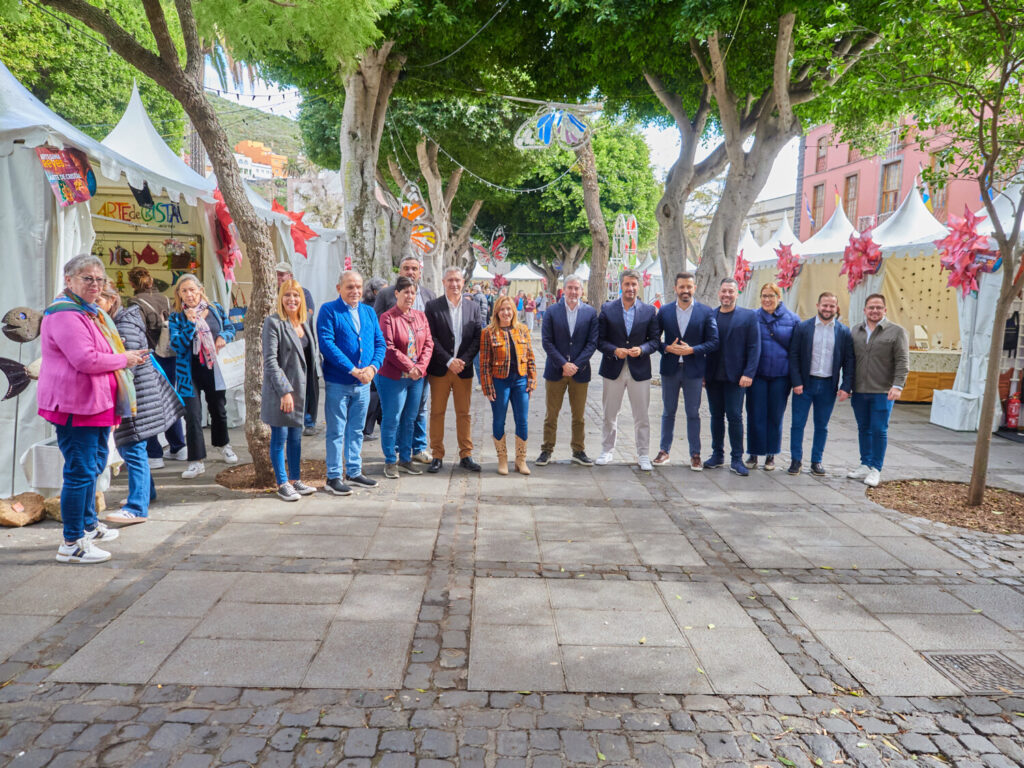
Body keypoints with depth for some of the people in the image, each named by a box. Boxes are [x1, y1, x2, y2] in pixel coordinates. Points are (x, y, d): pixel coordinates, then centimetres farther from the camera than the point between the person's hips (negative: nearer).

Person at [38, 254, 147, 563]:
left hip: (94, 404, 11)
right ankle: (71, 544, 0)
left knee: (93, 465, 21)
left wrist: (128, 357, 10)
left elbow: (101, 354, 28)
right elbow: (86, 360, -25)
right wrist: (124, 359, -11)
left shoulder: (89, 312, 19)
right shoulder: (64, 315, -15)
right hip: (75, 406, -11)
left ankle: (88, 525, 36)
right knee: (80, 471, -8)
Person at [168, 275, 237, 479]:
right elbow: (176, 345, -14)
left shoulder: (216, 309, 2)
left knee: (219, 409, 18)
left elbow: (230, 328, 12)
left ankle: (223, 444, 43)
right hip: (190, 373, -2)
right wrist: (191, 324, -24)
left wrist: (224, 336, -10)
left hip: (214, 370, 2)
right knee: (192, 416, -5)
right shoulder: (176, 317, -5)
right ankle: (196, 461, 2)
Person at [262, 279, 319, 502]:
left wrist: (310, 386, 11)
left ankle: (295, 480, 25)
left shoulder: (304, 322, 11)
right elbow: (270, 361, -14)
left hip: (300, 389, 7)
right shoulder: (273, 322, -10)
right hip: (279, 390, -7)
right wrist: (285, 391, -19)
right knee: (279, 438, 2)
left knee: (296, 436, 14)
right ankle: (282, 485, 11)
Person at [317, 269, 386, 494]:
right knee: (336, 431, 2)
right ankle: (333, 477, 12)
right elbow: (327, 344, -15)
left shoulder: (369, 312, 12)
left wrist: (372, 367, -10)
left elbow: (379, 343, 9)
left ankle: (354, 472, 26)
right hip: (338, 383, -5)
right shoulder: (328, 311, -5)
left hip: (363, 383, 5)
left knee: (356, 430, 15)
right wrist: (353, 370, -19)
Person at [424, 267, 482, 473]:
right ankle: (437, 456, 12)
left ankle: (466, 456, 15)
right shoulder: (433, 306, 0)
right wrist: (449, 361, -13)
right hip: (440, 369, -2)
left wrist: (463, 360, -9)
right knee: (437, 413, 4)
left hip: (464, 369, 2)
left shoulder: (473, 307, 8)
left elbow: (477, 338, 4)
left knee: (464, 413, 8)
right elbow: (431, 338, -6)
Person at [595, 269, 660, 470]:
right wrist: (615, 351, -16)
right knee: (609, 415, 10)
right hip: (613, 369, 0)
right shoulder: (607, 309, 1)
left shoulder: (649, 311, 3)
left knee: (642, 416, 5)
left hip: (639, 369, 0)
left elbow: (654, 340, 4)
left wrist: (642, 349, -15)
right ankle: (607, 451, 25)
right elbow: (600, 340, 0)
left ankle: (643, 455, 16)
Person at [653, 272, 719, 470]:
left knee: (693, 413, 6)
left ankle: (695, 454, 16)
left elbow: (714, 342, -3)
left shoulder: (706, 312, -1)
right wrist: (667, 348, -14)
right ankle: (664, 450, 21)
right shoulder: (664, 311, 3)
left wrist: (692, 350, -16)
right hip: (670, 369, 1)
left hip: (694, 370, -1)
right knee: (668, 412, 11)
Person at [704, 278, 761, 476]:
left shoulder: (748, 316, 1)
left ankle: (736, 459, 8)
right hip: (713, 376, 3)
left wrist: (748, 374, -11)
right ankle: (717, 455, 21)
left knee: (735, 416, -2)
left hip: (735, 376, -3)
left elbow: (754, 347, -2)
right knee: (716, 416, 10)